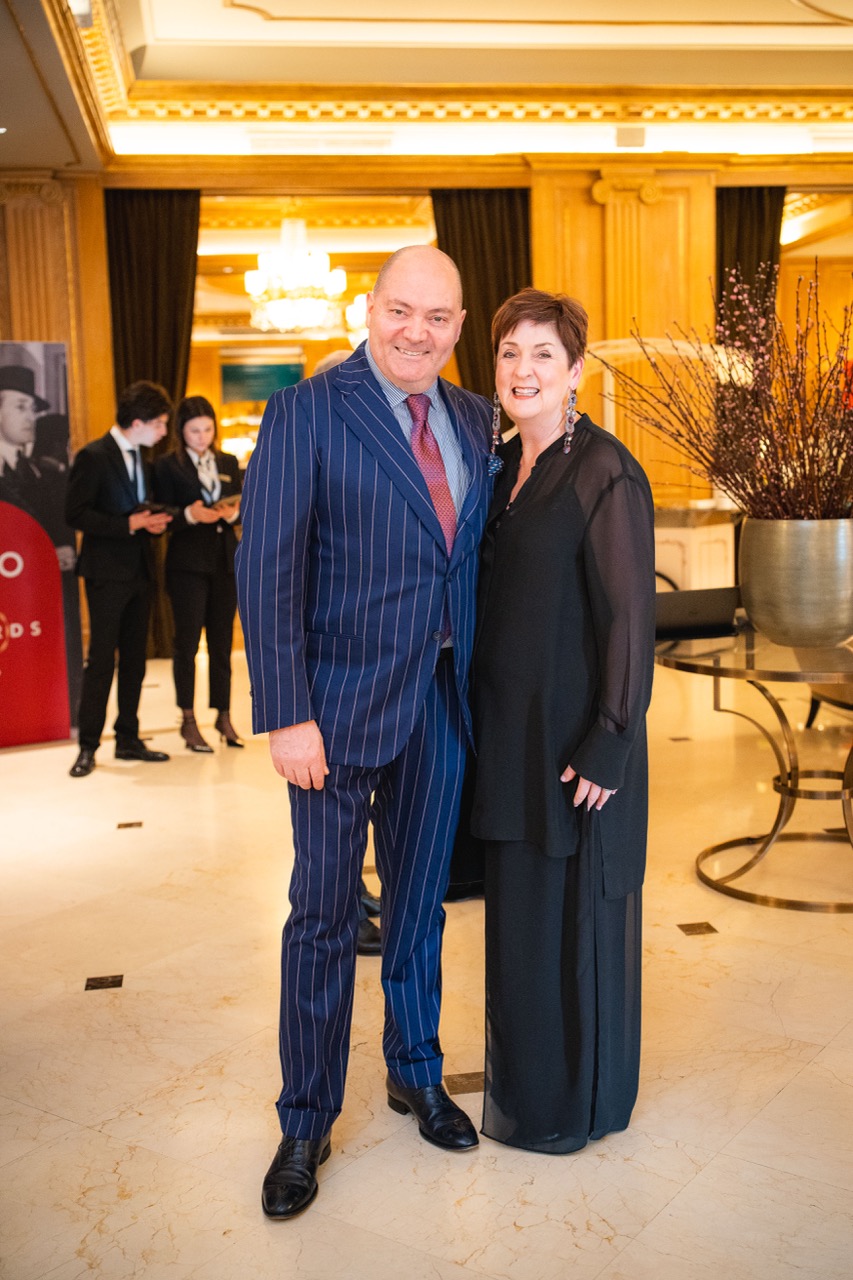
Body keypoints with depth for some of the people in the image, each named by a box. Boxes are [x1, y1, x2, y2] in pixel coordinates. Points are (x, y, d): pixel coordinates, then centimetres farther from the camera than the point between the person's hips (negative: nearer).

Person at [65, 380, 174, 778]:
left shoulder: (141, 458, 14)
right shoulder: (93, 456, -10)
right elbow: (76, 513, -15)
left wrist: (152, 521, 0)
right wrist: (128, 524, -20)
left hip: (140, 570, 8)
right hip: (107, 572, -8)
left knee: (135, 658, 10)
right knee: (101, 659, -5)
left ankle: (128, 739, 19)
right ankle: (88, 746, 3)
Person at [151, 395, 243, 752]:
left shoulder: (228, 463, 13)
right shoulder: (167, 466, -1)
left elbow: (240, 508, 13)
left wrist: (233, 513, -9)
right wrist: (189, 515, -23)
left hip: (226, 562, 4)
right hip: (188, 564, -4)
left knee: (222, 642, 8)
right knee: (187, 643, 0)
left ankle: (224, 716, 17)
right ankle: (188, 721, 8)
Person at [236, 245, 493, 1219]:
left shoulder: (472, 419, 8)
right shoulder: (305, 415, -9)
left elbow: (476, 550, 11)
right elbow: (269, 572, -13)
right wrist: (288, 716, -17)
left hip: (442, 702, 5)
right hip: (342, 707, -5)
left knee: (420, 903, 18)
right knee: (323, 917, 7)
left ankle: (416, 1074, 40)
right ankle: (307, 1121, 25)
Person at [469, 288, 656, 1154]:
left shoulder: (605, 473, -14)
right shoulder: (504, 467, 9)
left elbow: (630, 619, -17)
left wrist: (607, 747, -18)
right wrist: (484, 716, 11)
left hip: (575, 737, -8)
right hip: (510, 728, 8)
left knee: (574, 908, 7)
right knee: (516, 908, 17)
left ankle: (573, 1104, 27)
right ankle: (523, 1083, 37)